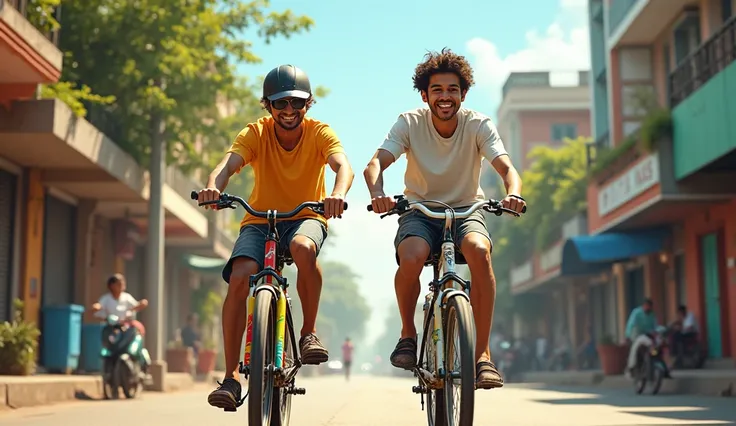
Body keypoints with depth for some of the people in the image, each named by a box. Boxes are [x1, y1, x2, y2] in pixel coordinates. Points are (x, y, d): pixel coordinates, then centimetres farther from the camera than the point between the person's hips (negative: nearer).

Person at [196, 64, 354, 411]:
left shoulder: (319, 133, -11)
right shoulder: (256, 134, -9)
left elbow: (343, 165, -29)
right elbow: (229, 163, -27)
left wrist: (338, 194, -53)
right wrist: (213, 186, -51)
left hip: (306, 217, -1)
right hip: (260, 219, 1)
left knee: (302, 247, -38)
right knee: (239, 278, -25)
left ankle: (309, 332, -15)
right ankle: (230, 376, -16)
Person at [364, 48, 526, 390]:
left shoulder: (479, 125, -10)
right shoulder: (409, 123, -11)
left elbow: (507, 168, -23)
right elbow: (375, 163, -23)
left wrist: (513, 193, -47)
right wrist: (377, 193, -46)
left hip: (466, 210, 0)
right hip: (420, 211, 0)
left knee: (479, 250, -35)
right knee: (411, 258, -34)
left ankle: (482, 353, -25)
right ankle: (408, 334, -5)